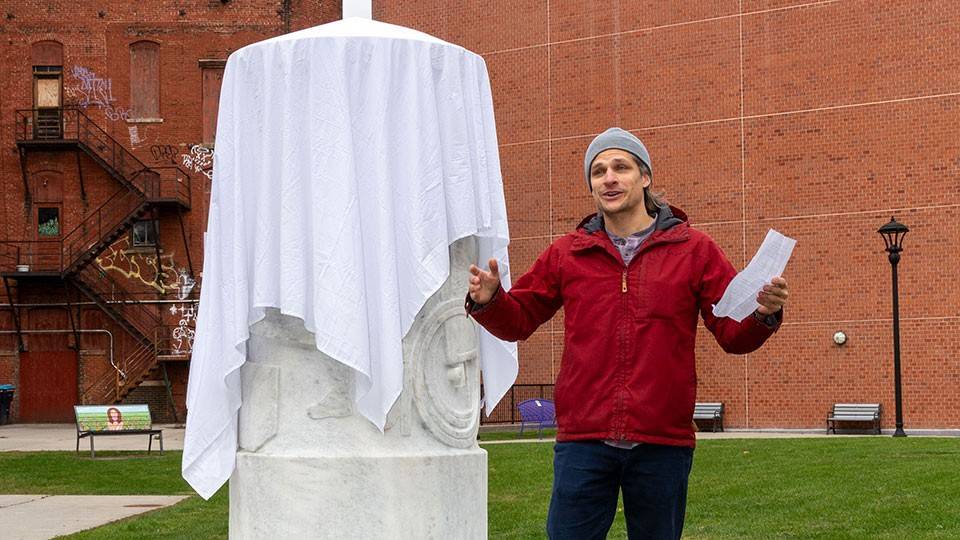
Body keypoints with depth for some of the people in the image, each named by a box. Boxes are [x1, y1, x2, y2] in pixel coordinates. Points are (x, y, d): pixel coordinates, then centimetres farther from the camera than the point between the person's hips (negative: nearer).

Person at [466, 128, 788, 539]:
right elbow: (519, 320, 15)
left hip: (663, 443, 0)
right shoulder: (566, 253, 9)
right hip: (583, 440, 1)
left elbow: (734, 334, 5)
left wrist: (763, 314, -16)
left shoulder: (693, 250, 5)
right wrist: (488, 301, -6)